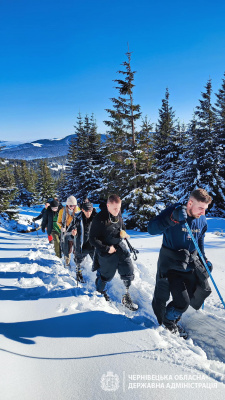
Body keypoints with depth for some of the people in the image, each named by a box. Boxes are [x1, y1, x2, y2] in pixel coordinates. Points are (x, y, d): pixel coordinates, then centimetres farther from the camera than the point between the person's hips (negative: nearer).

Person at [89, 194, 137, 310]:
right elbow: (93, 239, -18)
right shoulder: (99, 219, -22)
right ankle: (100, 290, 45)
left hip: (119, 246, 6)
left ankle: (126, 297, 21)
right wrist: (106, 249, -19)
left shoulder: (118, 215, -3)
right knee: (106, 274, 12)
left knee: (128, 270, 1)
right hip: (106, 252, -5)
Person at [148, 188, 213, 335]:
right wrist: (172, 219, -43)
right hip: (171, 265, -7)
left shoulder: (202, 221, -1)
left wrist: (203, 259, 13)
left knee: (202, 291, 15)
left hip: (191, 264, 7)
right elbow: (152, 229, -31)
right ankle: (168, 320, 26)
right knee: (182, 302, -8)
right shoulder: (174, 211, -20)